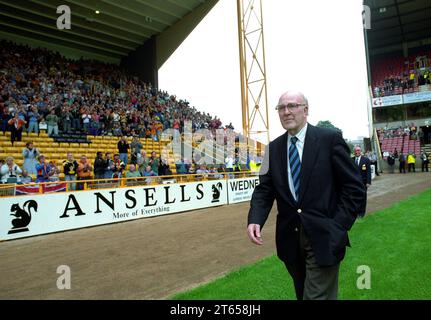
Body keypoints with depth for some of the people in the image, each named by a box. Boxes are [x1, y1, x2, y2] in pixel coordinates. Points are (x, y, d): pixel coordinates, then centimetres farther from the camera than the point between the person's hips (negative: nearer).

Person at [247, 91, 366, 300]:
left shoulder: (330, 139, -6)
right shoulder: (274, 148, 5)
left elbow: (355, 187, -6)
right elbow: (264, 189, 2)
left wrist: (338, 226, -11)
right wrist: (255, 219, -15)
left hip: (323, 238, -4)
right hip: (289, 239, 4)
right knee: (302, 293, 21)